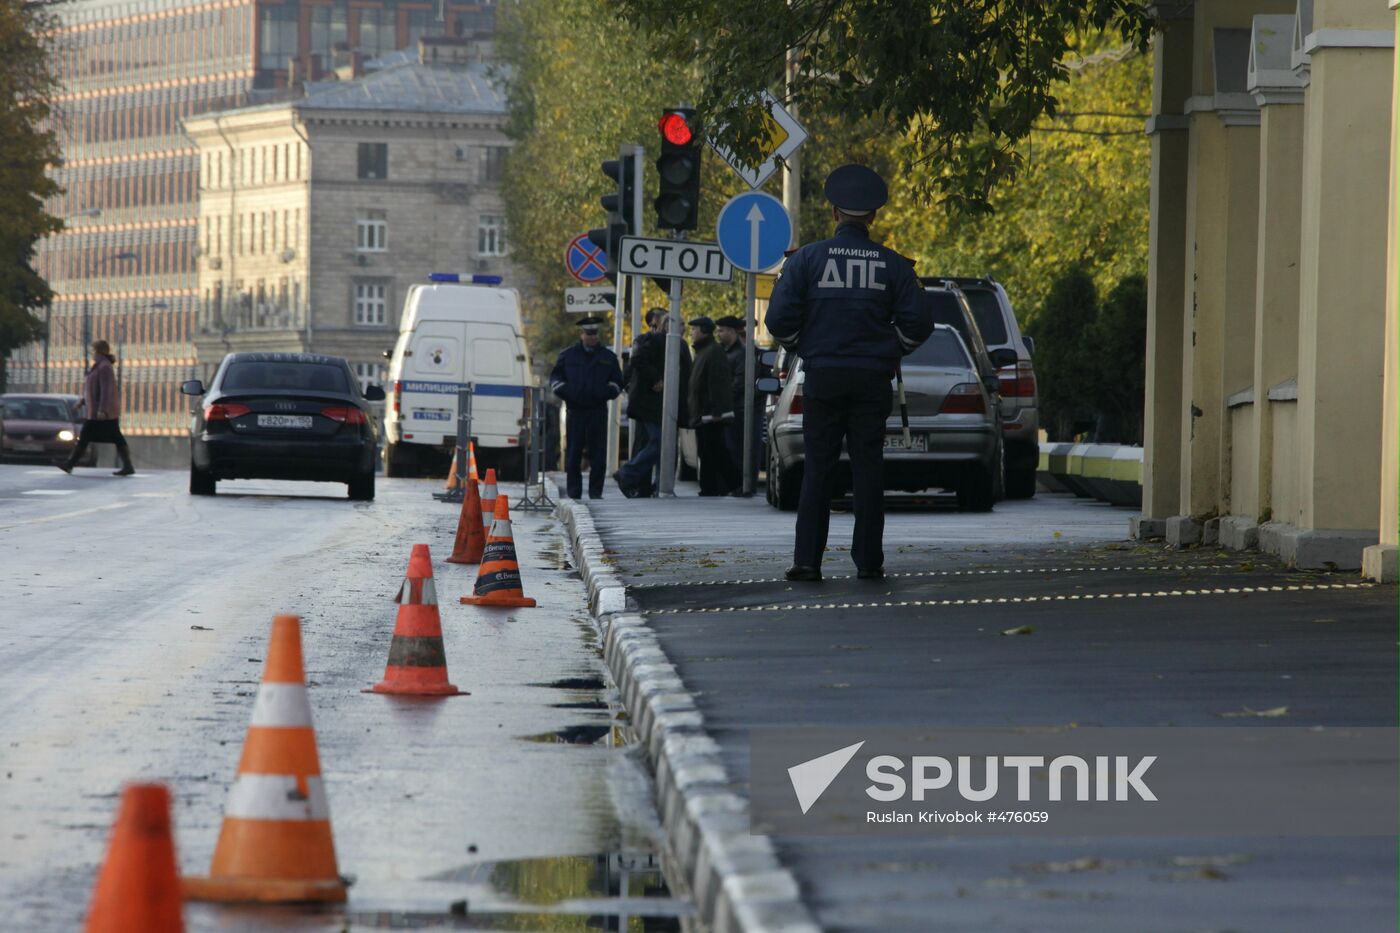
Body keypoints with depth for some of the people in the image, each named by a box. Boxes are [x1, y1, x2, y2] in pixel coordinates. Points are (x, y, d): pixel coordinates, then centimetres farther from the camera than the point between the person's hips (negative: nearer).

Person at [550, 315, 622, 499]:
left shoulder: (608, 357, 12)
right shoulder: (568, 356, 10)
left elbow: (617, 381, 16)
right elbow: (555, 377, 12)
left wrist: (608, 392, -4)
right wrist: (565, 391, -7)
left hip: (598, 410, 0)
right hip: (575, 411, 0)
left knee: (598, 455, -2)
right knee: (573, 454, 1)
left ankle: (595, 492, 4)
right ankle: (573, 493, 7)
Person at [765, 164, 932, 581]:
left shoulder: (807, 259, -1)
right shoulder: (893, 265, 2)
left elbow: (780, 319, -5)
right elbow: (918, 323, 0)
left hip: (822, 376, -1)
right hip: (873, 379, 1)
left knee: (818, 469, 3)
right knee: (868, 469, 5)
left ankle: (807, 559, -3)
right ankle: (869, 560, 4)